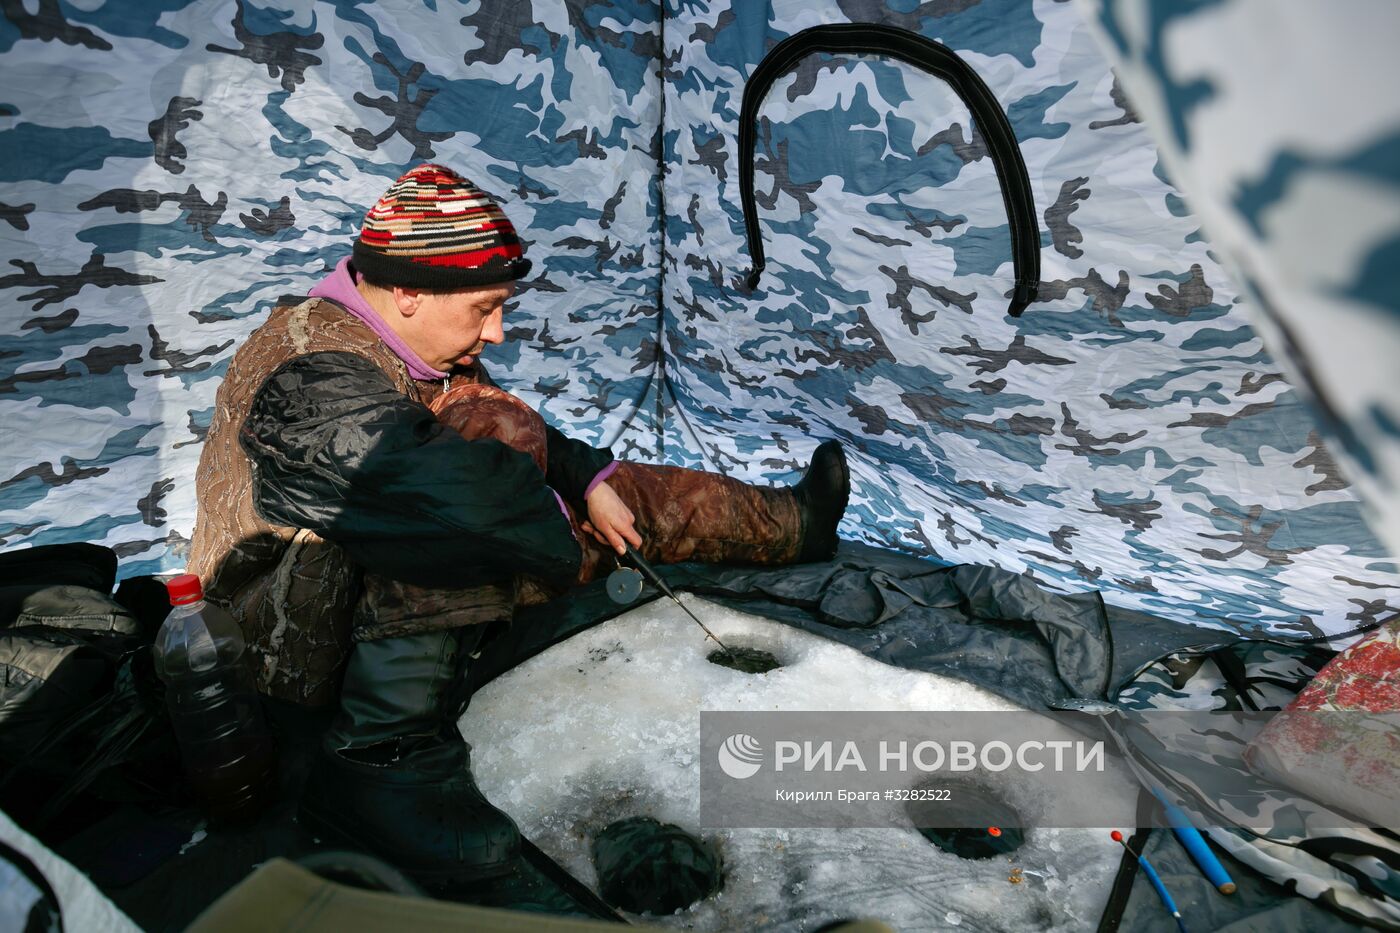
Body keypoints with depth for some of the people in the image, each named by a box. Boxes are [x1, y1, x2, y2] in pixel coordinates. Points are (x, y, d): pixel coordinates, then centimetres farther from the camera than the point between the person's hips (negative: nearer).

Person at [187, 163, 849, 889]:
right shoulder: (318, 379, -27)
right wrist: (568, 537, -25)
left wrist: (591, 480, -5)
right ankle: (383, 756, -31)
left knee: (615, 493, 4)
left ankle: (787, 523, 22)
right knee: (491, 427, -33)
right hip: (289, 638, -9)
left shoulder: (404, 349, 2)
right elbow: (460, 491, -42)